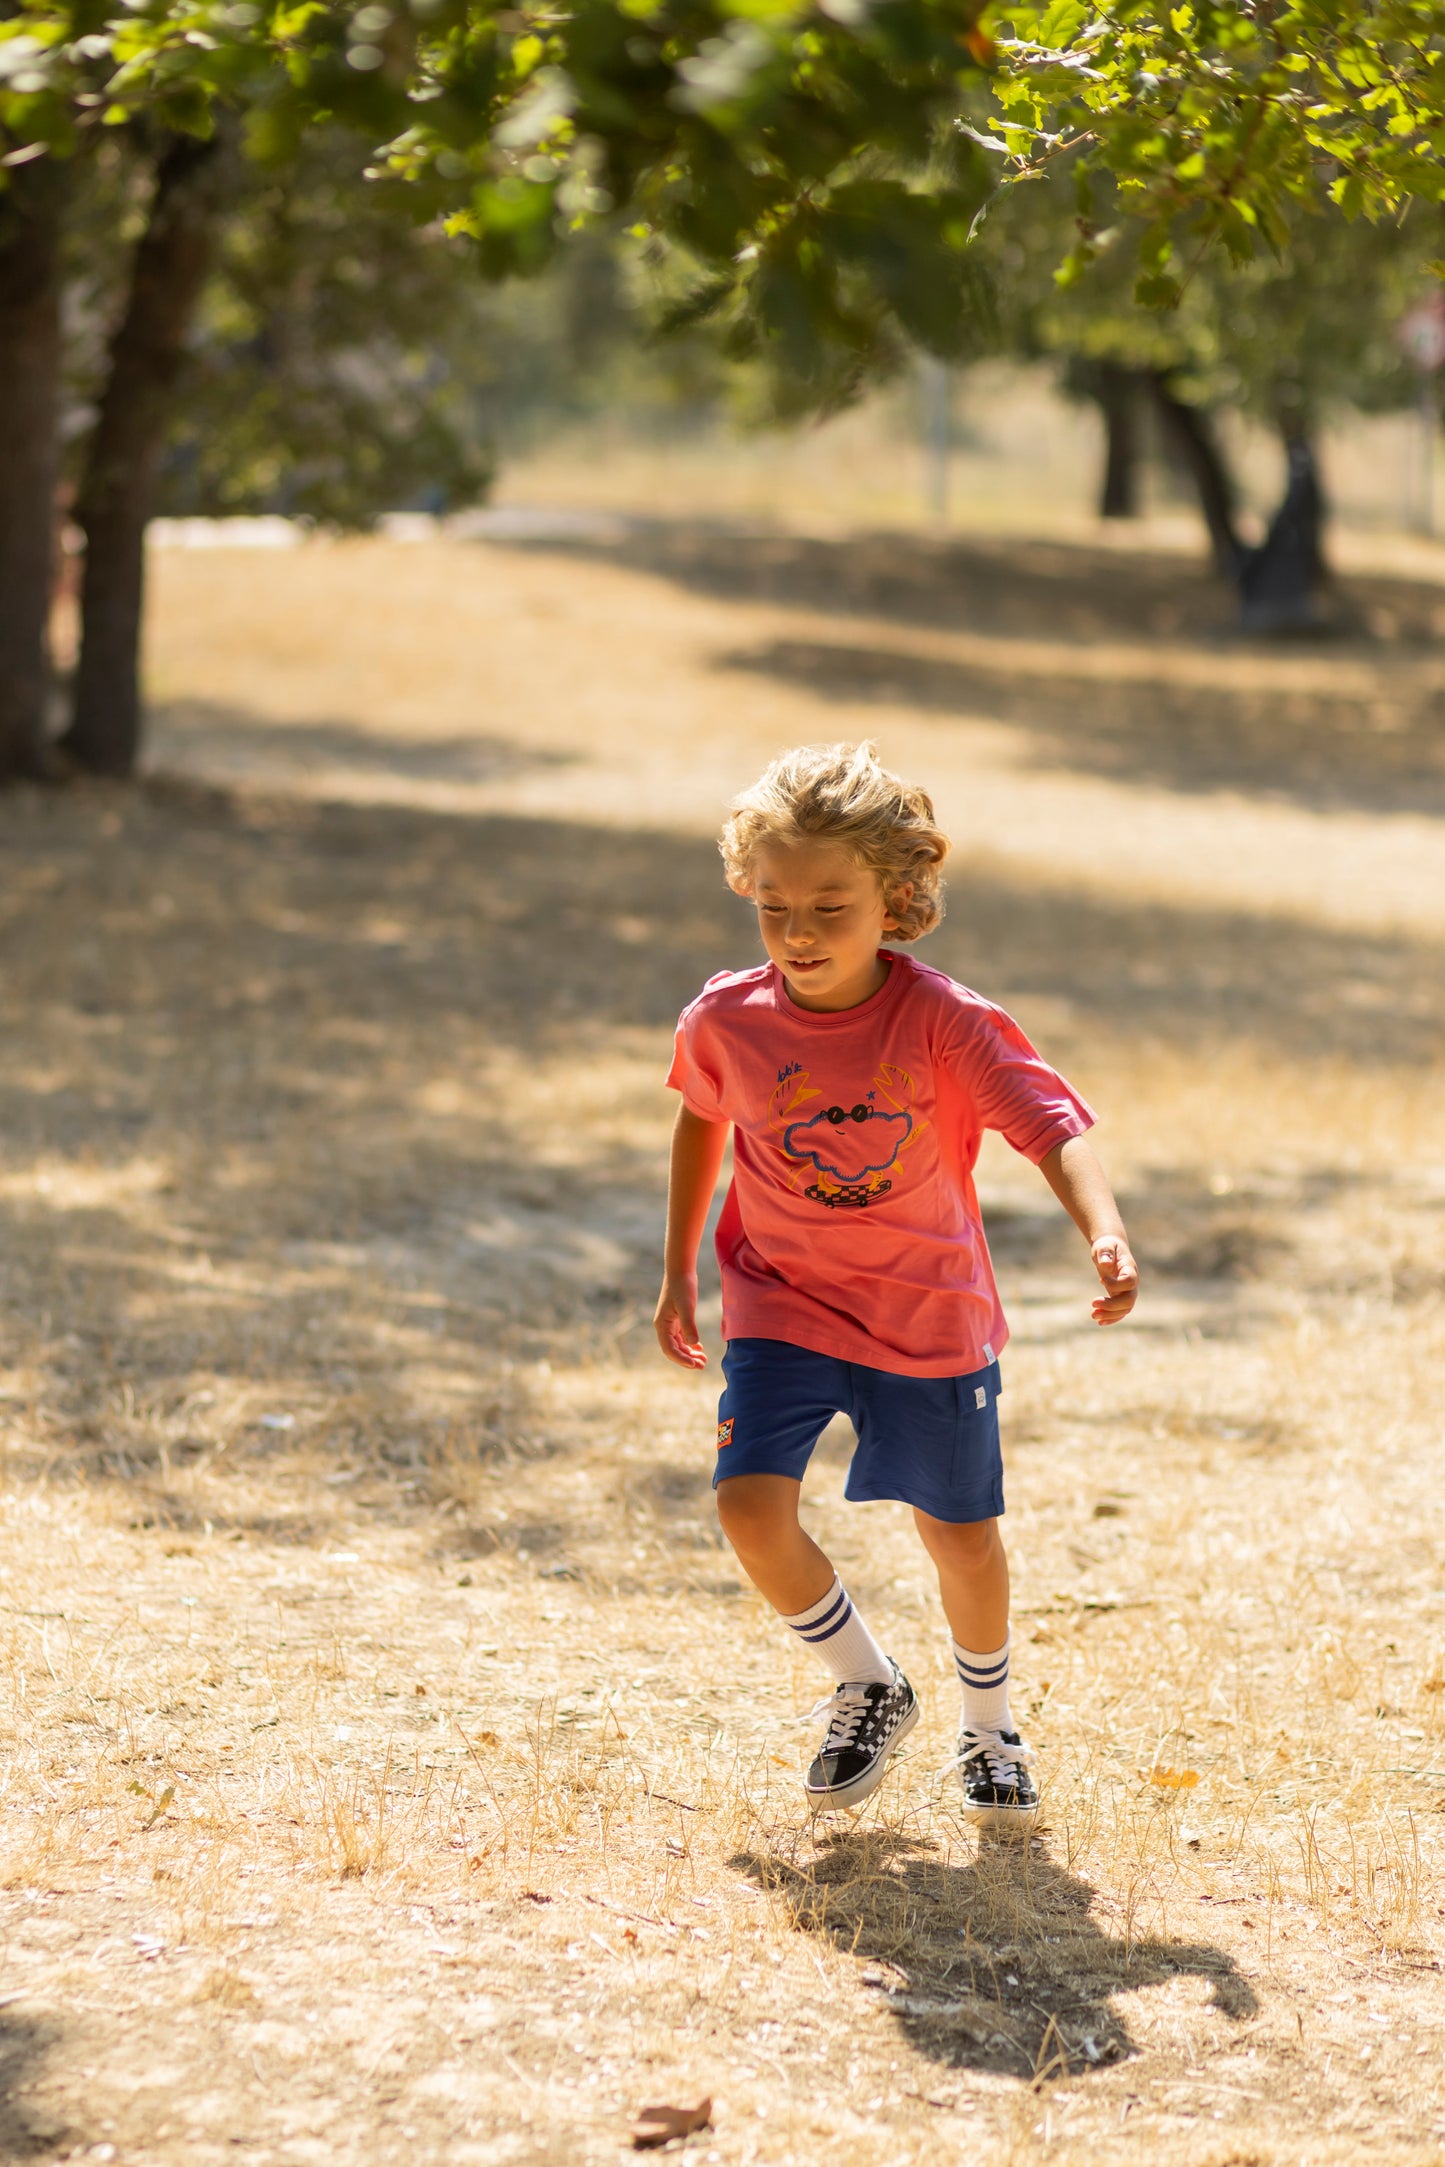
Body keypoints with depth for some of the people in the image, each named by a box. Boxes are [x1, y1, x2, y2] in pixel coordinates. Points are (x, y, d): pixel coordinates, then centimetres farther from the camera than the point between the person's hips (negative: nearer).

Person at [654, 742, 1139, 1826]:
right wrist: (677, 1270, 14)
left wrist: (1107, 1237, -51)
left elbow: (1055, 1126, -32)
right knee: (751, 1503, -17)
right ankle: (871, 1689, 9)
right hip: (782, 1302, 1)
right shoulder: (728, 1020, -14)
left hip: (930, 1318, -1)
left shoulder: (944, 1022, -23)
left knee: (962, 1534, 11)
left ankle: (991, 1730, 40)